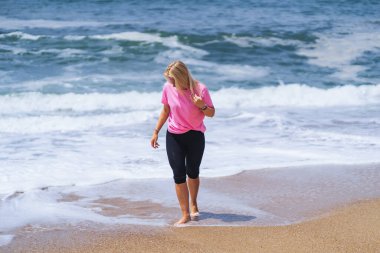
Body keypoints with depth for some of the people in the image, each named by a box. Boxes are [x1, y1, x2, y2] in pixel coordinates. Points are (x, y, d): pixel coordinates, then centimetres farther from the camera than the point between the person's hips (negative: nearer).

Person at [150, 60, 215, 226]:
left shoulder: (200, 89, -15)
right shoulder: (168, 88, -9)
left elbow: (211, 113, -5)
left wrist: (202, 106, -26)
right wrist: (156, 132, 9)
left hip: (195, 136, -1)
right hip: (174, 136, 1)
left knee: (192, 173, 12)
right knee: (178, 175, -6)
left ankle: (193, 204, 40)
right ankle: (185, 214, -2)